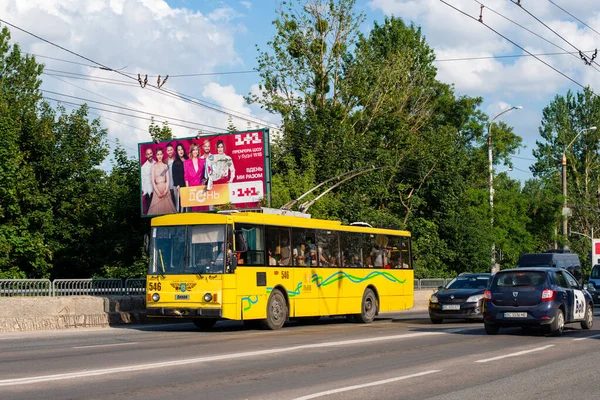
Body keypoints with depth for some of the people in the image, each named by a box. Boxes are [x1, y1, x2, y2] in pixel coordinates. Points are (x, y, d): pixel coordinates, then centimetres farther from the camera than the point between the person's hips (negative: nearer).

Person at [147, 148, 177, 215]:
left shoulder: (165, 166, 7)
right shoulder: (154, 166, 3)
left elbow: (168, 179, 5)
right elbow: (153, 180, -1)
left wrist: (165, 190, -8)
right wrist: (158, 192, -9)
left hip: (165, 187, 1)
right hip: (157, 188, -1)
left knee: (166, 205, -1)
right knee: (157, 207, -4)